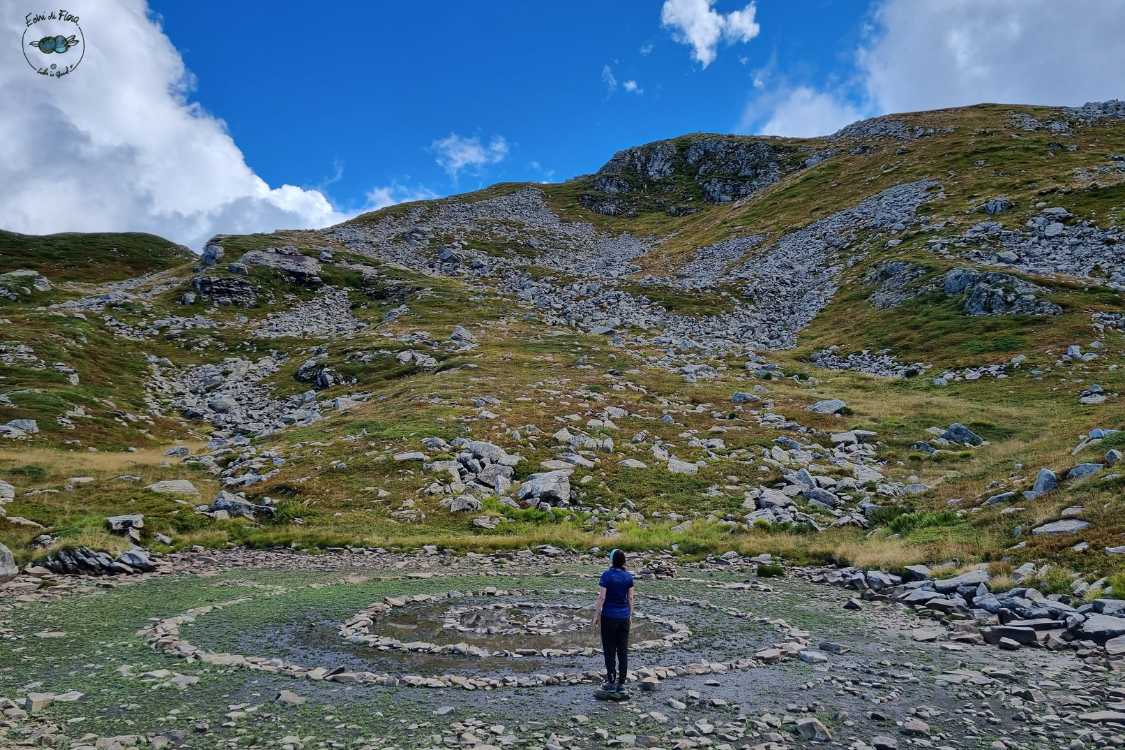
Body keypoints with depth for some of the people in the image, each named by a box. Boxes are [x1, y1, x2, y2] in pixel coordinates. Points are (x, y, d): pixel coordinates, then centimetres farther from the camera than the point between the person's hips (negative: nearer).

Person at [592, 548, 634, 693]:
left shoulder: (606, 575, -14)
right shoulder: (628, 576, -1)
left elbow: (601, 597, -14)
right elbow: (630, 598, 3)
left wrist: (596, 615, -5)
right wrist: (630, 615, 14)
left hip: (609, 616, -4)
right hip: (624, 616, 4)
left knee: (609, 650, 7)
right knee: (623, 650, 9)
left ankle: (611, 683, 10)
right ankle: (621, 683, 13)